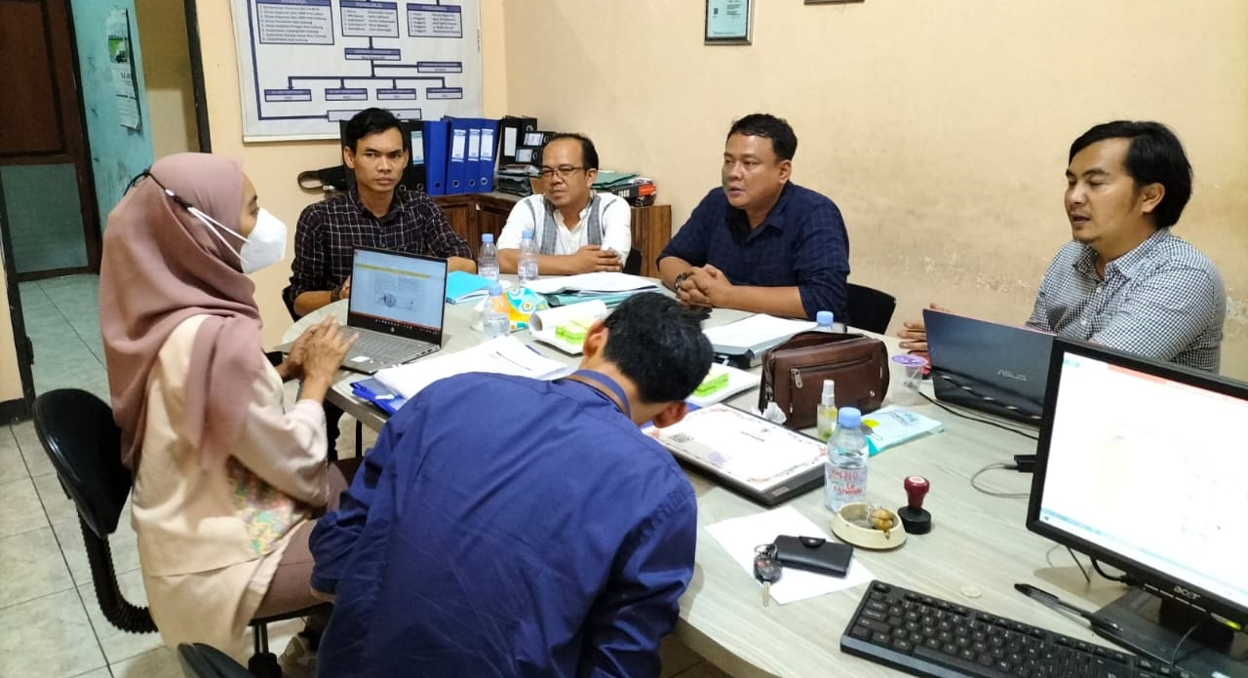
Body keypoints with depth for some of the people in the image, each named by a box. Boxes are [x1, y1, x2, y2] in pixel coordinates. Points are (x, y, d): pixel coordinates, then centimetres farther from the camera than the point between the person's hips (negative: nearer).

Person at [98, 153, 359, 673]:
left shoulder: (164, 310, -3)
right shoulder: (214, 336, -31)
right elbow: (298, 467, -22)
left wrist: (286, 369, 1)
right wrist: (317, 378, -9)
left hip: (198, 518, 8)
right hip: (220, 558, -8)